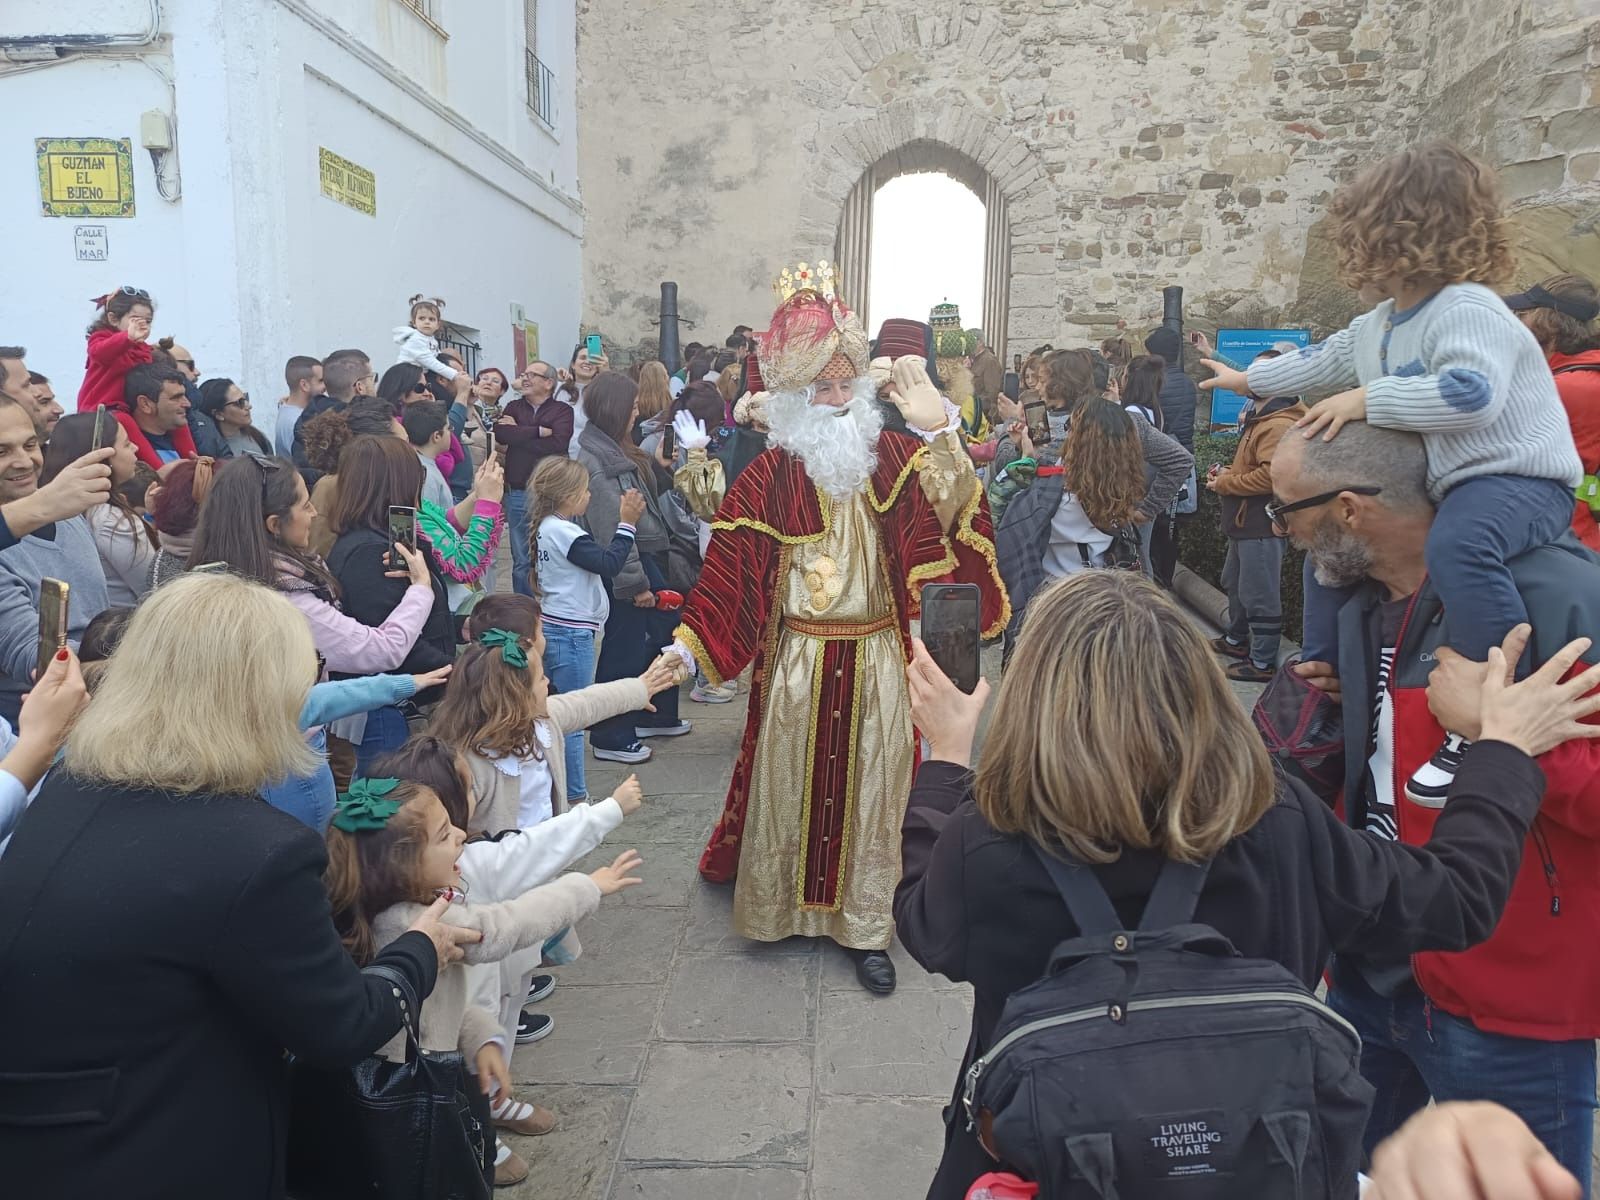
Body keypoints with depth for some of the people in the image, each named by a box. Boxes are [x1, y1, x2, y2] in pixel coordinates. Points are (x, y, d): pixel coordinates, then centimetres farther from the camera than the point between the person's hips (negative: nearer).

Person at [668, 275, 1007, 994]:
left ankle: (865, 926, 21)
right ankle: (778, 905, 30)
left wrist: (938, 432, -30)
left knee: (870, 784, 8)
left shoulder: (892, 456, -1)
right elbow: (729, 558, -6)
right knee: (789, 780, 11)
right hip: (796, 657, -1)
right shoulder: (774, 471, -4)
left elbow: (949, 512, -18)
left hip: (873, 657, 1)